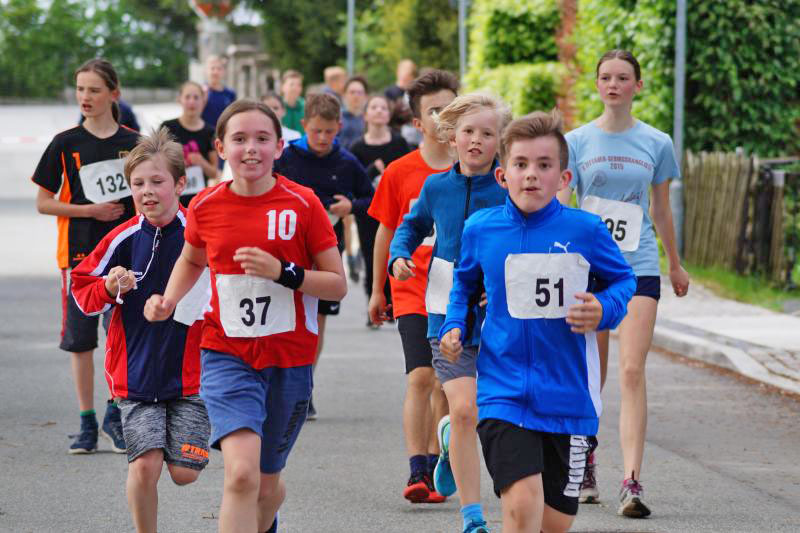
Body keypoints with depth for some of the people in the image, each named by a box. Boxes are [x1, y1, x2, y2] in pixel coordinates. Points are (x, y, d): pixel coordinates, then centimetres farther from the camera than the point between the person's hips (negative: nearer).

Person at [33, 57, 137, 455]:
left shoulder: (133, 143, 2)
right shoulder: (65, 144, -2)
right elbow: (43, 203, 0)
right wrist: (90, 210, -12)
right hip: (79, 253, -1)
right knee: (81, 339, 3)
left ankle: (115, 416, 15)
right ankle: (87, 423, 12)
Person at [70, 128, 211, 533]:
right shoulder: (124, 239, -4)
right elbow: (83, 288, 4)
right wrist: (110, 288, -15)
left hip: (189, 371, 0)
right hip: (135, 373, 0)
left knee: (184, 473, 1)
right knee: (145, 463, -11)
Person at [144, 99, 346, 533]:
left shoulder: (302, 204, -6)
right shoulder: (205, 206, -1)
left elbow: (337, 285, -5)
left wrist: (283, 272, -20)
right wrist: (167, 302, 4)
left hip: (288, 359, 1)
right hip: (227, 355, 0)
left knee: (266, 482, 15)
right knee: (241, 473, -22)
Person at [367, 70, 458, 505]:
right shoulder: (399, 172, -1)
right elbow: (386, 232, 9)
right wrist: (378, 290, 13)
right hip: (413, 290, -2)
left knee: (447, 384, 7)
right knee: (421, 376, -15)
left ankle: (434, 467, 17)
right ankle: (416, 470, -15)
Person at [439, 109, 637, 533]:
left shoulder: (585, 231, -4)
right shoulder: (480, 230, 1)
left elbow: (623, 279, 11)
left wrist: (604, 311, -9)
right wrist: (454, 327, 5)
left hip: (569, 397, 1)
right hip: (504, 393, -1)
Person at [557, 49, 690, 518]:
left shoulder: (656, 143, 4)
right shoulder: (577, 141, 3)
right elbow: (560, 206, 0)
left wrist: (676, 266, 24)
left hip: (639, 266, -1)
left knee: (633, 372, -14)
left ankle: (632, 483, -20)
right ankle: (585, 469, 27)